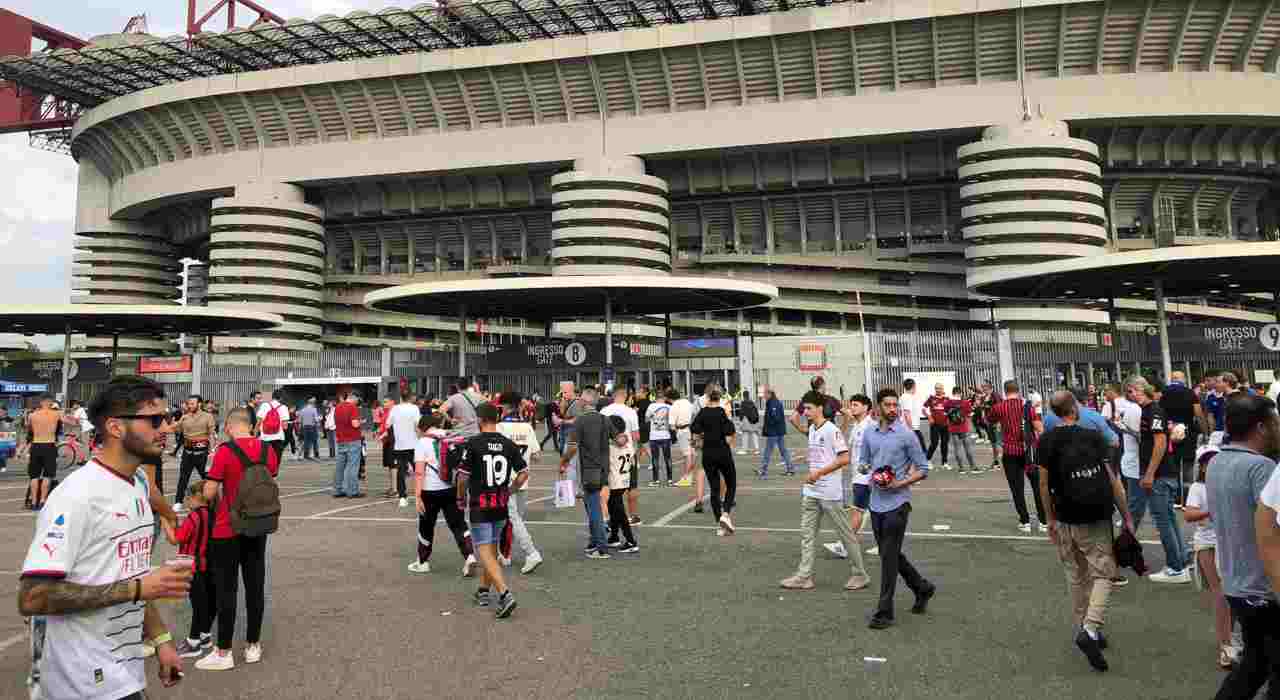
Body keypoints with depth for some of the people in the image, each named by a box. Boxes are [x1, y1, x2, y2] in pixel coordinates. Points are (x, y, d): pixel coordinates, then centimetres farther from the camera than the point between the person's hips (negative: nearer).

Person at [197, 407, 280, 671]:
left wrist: (219, 492, 7)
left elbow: (209, 493, -13)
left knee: (227, 589, 4)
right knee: (255, 586, 11)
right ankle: (253, 645, 21)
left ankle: (223, 652, 11)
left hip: (227, 530, -5)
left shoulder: (225, 451, -15)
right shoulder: (268, 449, 0)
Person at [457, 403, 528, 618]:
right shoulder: (509, 444, 1)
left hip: (479, 506, -5)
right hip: (501, 506, 5)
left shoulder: (472, 443, -12)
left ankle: (505, 594, -17)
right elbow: (523, 473, 5)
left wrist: (461, 497, 6)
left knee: (485, 553, -3)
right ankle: (484, 592, 33)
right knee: (492, 548, 20)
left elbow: (463, 476, -10)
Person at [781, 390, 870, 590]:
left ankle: (859, 574, 18)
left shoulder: (832, 430, -15)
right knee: (807, 533, 7)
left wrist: (819, 473, -21)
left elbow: (844, 459, -21)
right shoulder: (812, 429, 11)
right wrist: (811, 476, 16)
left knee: (845, 533, 5)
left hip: (830, 492, -8)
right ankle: (804, 576, 12)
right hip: (811, 491, 8)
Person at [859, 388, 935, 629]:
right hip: (876, 502, 6)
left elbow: (923, 469, -5)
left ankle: (884, 612, 5)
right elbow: (862, 461, 18)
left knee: (889, 558, -4)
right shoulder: (869, 434, 8)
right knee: (890, 555, 16)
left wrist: (900, 483, -16)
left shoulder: (907, 435, -8)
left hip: (897, 503, -6)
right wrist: (866, 469, -4)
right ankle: (923, 588, 38)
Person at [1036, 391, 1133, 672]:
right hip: (1096, 520, -2)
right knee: (1103, 573, 4)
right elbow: (1112, 479, -6)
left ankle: (1081, 629, 22)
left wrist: (1050, 519, 9)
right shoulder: (1093, 436, -6)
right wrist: (1127, 515, 2)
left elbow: (1044, 484, -2)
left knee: (1077, 577, 16)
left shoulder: (1046, 442, -2)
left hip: (1066, 520, 2)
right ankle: (1090, 629, -13)